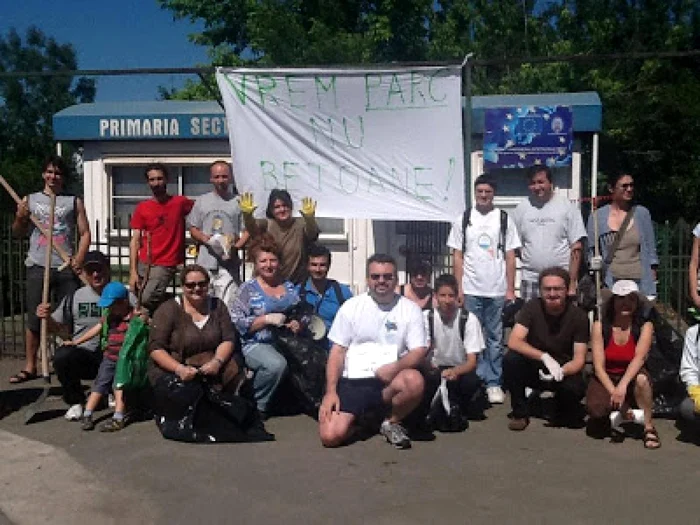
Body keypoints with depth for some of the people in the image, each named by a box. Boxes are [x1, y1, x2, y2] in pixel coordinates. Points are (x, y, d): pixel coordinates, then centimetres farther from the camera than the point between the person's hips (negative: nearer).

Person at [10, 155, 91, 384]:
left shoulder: (74, 201, 7)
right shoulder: (29, 200, 11)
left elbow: (85, 233, 3)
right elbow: (18, 234, 14)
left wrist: (80, 257, -12)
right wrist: (19, 218, -6)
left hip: (66, 268, -1)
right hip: (37, 267, 1)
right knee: (34, 318, 5)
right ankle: (29, 367, 12)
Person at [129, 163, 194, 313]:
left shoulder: (180, 202, 2)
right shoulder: (142, 208, 7)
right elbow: (135, 241, 4)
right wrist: (133, 272, -5)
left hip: (166, 265, -3)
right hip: (143, 264, 3)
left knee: (147, 300, -21)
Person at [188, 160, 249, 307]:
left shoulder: (239, 202, 6)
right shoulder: (201, 201, 14)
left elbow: (248, 230, 2)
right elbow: (193, 229, 15)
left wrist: (236, 247, -14)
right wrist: (205, 239, -6)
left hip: (229, 263, -2)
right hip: (205, 263, 2)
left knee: (228, 305, -7)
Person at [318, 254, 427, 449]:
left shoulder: (410, 309, 3)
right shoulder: (351, 306, 5)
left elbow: (419, 352, -3)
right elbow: (337, 351, 3)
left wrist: (395, 367, -24)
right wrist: (330, 392, -8)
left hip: (391, 379, 1)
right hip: (352, 381, 0)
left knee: (415, 381, -34)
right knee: (330, 436, -21)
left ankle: (392, 422, -2)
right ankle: (359, 415, 14)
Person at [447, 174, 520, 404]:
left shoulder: (504, 219, 4)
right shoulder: (463, 220, 5)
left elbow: (510, 257, 5)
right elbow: (458, 257, 5)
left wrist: (510, 289, 0)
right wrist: (459, 288, -1)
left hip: (497, 291, 0)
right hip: (471, 290, 0)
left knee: (495, 338, 5)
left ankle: (494, 383, 12)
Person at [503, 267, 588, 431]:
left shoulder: (578, 316, -12)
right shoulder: (532, 307, -12)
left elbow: (579, 359, -14)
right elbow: (513, 342, -23)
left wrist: (561, 371, -36)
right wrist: (545, 357, -35)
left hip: (564, 370, 0)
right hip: (533, 366, 0)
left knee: (575, 389, -33)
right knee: (510, 359, -30)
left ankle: (564, 414, 7)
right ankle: (520, 412, -8)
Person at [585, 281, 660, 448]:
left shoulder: (645, 326, -8)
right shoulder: (600, 326, -8)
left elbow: (639, 357, -24)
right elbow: (599, 366, -13)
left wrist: (622, 386, -40)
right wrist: (614, 393, -27)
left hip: (631, 378, 0)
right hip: (606, 379, 0)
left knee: (641, 378, -36)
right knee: (596, 408, -32)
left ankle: (649, 427, -17)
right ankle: (614, 417, 4)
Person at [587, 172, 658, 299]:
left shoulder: (642, 213, 9)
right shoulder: (597, 217, 5)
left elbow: (651, 249, 12)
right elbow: (592, 252, 8)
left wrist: (653, 277, 6)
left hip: (640, 281, 1)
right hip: (610, 283, -1)